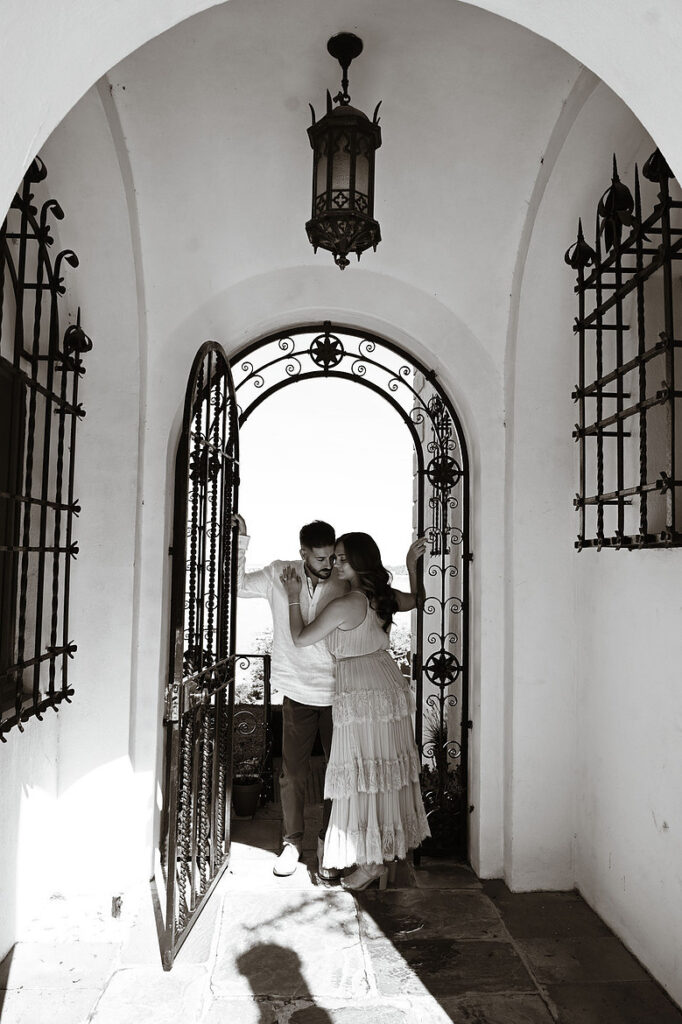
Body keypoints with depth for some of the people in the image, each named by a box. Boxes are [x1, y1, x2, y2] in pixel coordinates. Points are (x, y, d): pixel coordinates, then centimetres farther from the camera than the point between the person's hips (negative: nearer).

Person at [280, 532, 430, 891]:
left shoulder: (344, 606, -18)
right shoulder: (385, 596, 4)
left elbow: (300, 638, -7)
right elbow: (416, 599, 27)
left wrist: (293, 596, 2)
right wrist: (412, 564, 30)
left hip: (361, 693, -8)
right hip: (390, 686, 8)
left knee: (362, 772, 1)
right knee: (388, 768, 15)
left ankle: (372, 861, 10)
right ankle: (389, 850, 27)